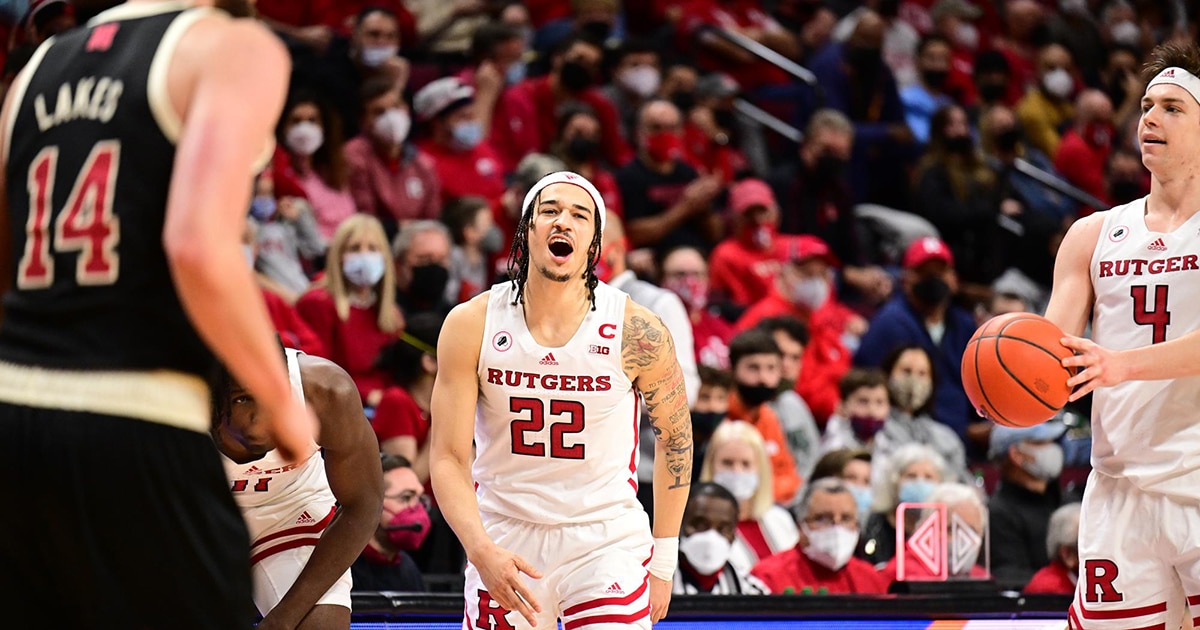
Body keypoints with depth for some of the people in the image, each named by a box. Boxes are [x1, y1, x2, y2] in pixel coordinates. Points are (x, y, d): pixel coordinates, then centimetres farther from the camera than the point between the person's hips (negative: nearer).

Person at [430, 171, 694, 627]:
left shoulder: (636, 331, -11)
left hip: (607, 538, -1)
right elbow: (449, 457, -8)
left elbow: (675, 436, 4)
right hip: (504, 540, 1)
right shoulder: (470, 325, -8)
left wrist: (663, 562, 5)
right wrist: (482, 551, -23)